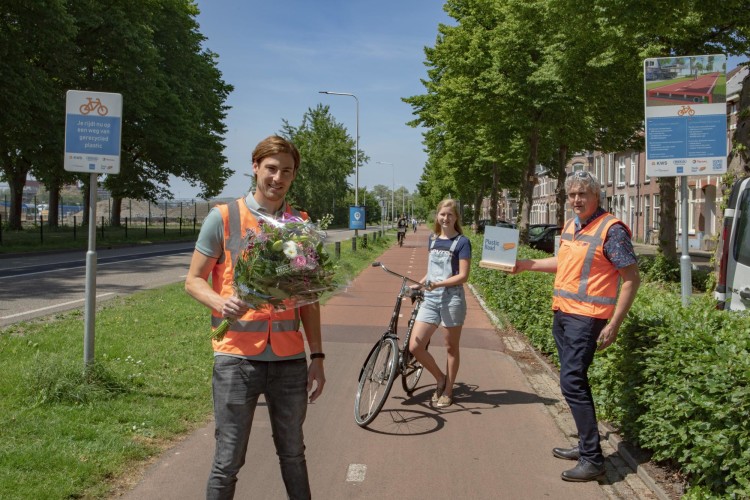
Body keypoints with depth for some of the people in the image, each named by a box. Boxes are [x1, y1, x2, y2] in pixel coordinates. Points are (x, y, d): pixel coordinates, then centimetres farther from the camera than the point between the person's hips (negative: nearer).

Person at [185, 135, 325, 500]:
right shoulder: (223, 217, -1)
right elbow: (193, 280, 2)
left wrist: (317, 356, 7)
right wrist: (222, 302, -20)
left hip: (290, 358, 3)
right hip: (237, 356, -3)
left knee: (293, 455, 15)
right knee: (228, 462, 4)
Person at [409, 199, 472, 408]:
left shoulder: (462, 242, -6)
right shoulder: (432, 239, 13)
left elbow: (463, 276, -12)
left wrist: (438, 284, -21)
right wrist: (419, 284, 11)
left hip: (452, 299, -5)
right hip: (430, 299, 5)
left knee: (451, 347, 6)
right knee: (415, 346, -3)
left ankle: (448, 391, 21)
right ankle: (440, 378, 19)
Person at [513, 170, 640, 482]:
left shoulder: (610, 229, -13)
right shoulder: (571, 225, 12)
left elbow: (631, 278, -13)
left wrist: (614, 324, -17)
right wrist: (527, 265, 25)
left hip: (585, 317, -9)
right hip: (562, 314, 9)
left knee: (572, 383, -11)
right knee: (574, 381, 14)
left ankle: (592, 459, -2)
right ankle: (585, 445, 27)